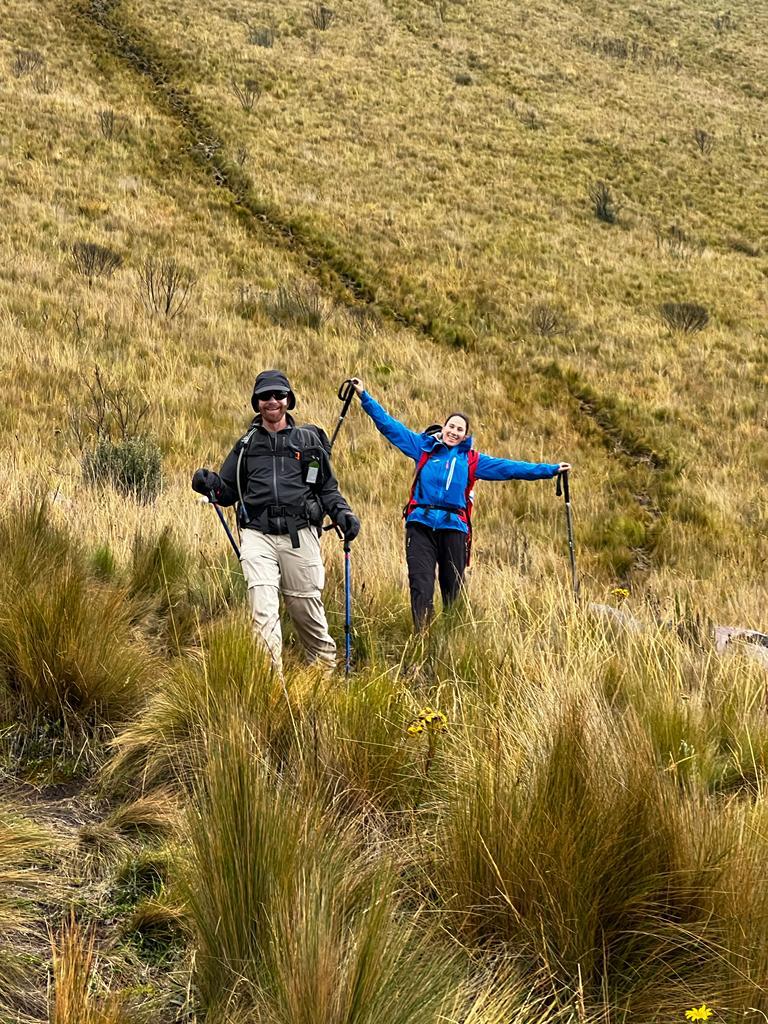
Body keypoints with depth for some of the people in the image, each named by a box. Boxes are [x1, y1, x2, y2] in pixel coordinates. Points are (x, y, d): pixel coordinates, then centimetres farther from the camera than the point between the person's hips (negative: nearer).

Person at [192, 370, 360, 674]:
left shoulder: (308, 440, 13)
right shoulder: (246, 444, 16)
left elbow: (327, 487, 15)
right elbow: (229, 491, 17)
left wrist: (342, 513, -3)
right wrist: (210, 484, -5)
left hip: (299, 535, 0)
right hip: (258, 535, 0)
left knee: (306, 608, 7)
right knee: (263, 610, -13)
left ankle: (327, 668, 26)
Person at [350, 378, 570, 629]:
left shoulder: (472, 460, 11)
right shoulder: (425, 447, 11)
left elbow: (509, 467, 9)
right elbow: (389, 425, 12)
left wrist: (551, 469, 4)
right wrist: (365, 396, 10)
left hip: (453, 527, 1)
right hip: (421, 524, -1)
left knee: (453, 587, 6)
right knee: (421, 585, -7)